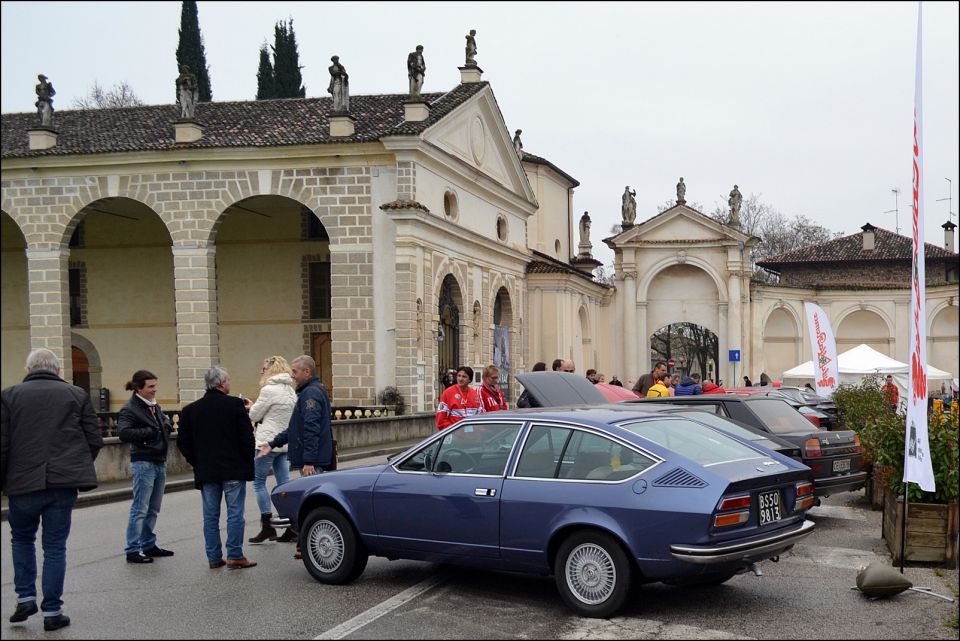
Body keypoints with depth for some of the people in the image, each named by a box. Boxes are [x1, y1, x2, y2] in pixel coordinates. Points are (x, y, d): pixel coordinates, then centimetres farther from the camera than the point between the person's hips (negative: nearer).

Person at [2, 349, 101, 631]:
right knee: (55, 546, 7)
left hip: (23, 481, 0)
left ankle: (25, 598, 17)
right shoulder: (77, 395, 5)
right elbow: (95, 440, 5)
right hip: (63, 483, 0)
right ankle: (52, 611, 9)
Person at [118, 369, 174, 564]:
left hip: (160, 462, 8)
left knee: (153, 509, 13)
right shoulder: (130, 409, -11)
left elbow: (166, 422, 25)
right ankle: (132, 550, -2)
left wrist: (166, 426, 3)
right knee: (140, 509, -7)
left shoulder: (155, 406, 14)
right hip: (143, 463, -8)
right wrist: (148, 433, -22)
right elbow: (123, 433, -24)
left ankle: (148, 545, 22)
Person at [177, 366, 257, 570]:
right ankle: (235, 556, 2)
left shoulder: (191, 410, 5)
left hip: (206, 471, 4)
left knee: (210, 515, 9)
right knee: (235, 513, 1)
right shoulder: (235, 405, -8)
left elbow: (183, 443, 7)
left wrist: (197, 463, 15)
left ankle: (214, 557, 12)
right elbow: (247, 437, -9)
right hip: (234, 469, -4)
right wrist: (247, 462, 4)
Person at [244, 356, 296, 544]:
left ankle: (267, 526, 1)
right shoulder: (290, 390, 12)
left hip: (268, 442, -8)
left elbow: (254, 415, -7)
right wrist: (254, 407, 13)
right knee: (284, 483, 8)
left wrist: (251, 407, 14)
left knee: (259, 482, 2)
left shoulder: (269, 390, -15)